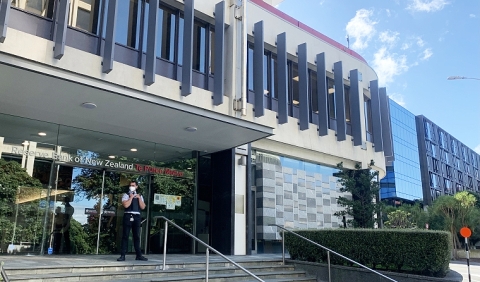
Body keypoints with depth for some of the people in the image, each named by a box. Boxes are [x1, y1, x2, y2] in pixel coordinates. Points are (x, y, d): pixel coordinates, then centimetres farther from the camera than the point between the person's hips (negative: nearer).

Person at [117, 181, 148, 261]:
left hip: (137, 217, 4)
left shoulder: (139, 196, 15)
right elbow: (125, 205, -14)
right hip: (128, 216, -4)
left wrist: (139, 198, -3)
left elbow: (143, 207, 4)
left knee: (137, 236, 9)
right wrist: (131, 197, -8)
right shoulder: (126, 195, 3)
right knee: (125, 236, -2)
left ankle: (139, 255, 14)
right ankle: (122, 255, 2)